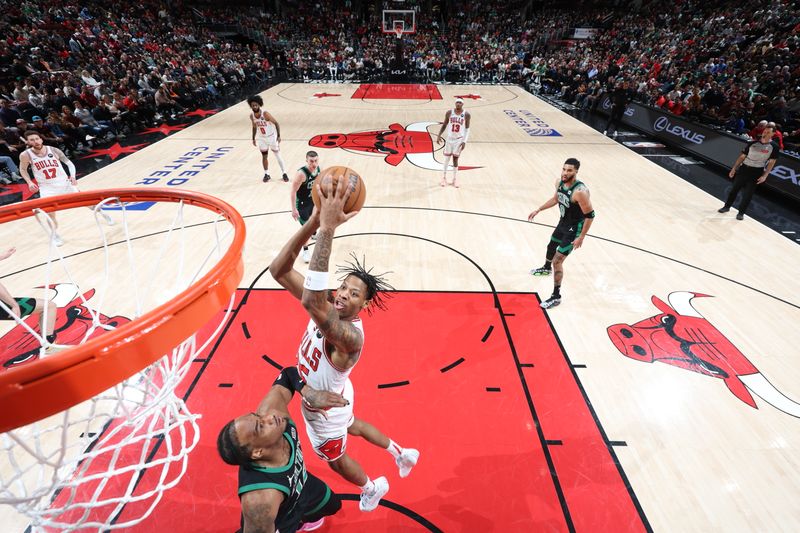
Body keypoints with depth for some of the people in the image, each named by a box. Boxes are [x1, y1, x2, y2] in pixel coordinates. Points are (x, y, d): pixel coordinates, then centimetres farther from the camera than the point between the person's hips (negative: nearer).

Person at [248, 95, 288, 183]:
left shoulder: (265, 114, -23)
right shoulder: (252, 116, -6)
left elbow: (276, 123, -18)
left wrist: (278, 136, -24)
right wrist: (253, 138, 11)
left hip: (272, 137, -4)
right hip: (262, 138, 5)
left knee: (277, 155, 1)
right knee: (264, 156, 7)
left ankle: (284, 173, 11)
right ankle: (266, 174, 18)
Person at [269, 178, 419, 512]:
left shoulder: (350, 335, -43)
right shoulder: (329, 309, -22)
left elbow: (312, 302, -64)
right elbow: (279, 270, -30)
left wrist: (326, 229, -67)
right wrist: (314, 221, -44)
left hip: (325, 408, -7)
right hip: (325, 398, 7)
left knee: (336, 459, 25)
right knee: (352, 426, 35)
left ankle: (372, 489, 58)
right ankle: (402, 455, 59)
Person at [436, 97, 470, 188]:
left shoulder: (466, 114, -6)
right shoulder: (449, 112, -3)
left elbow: (467, 129, -1)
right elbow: (444, 125, 7)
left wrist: (464, 141, -10)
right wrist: (439, 135, -3)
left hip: (459, 139, -1)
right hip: (449, 138, 1)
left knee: (455, 159, 1)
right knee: (446, 158, 3)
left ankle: (455, 179, 12)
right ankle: (444, 178, 15)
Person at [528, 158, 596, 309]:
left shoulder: (580, 191, -32)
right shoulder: (559, 183, -7)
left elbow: (590, 215, -25)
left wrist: (581, 237, -23)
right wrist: (538, 210, 14)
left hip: (574, 229, -8)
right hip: (563, 223, 9)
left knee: (557, 261, -10)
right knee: (551, 246, 32)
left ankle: (556, 297, 3)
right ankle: (546, 268, 64)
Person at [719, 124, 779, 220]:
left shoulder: (774, 146, -7)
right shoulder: (753, 142, -2)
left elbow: (772, 162, -4)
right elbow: (742, 156, 5)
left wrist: (765, 176, -12)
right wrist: (734, 168, 2)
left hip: (757, 172, -2)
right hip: (744, 168, 2)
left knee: (748, 194, 0)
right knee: (734, 189, 7)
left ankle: (741, 212, 11)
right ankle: (727, 206, 24)